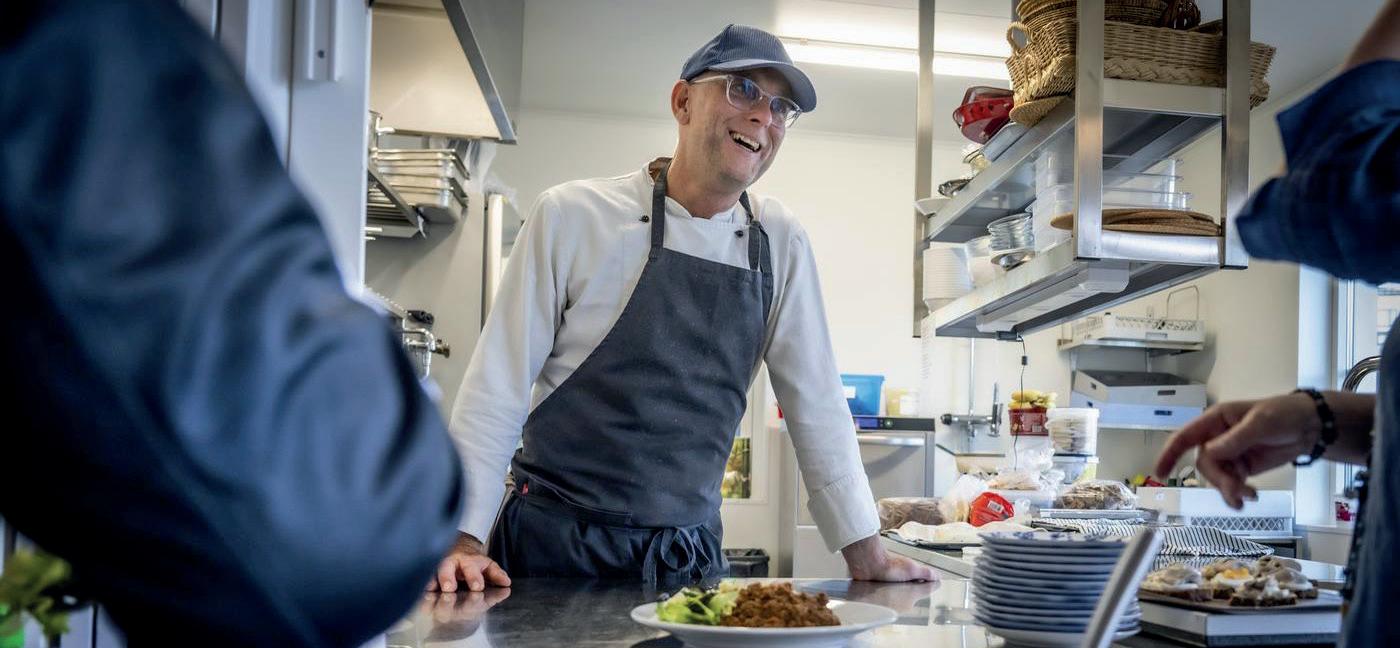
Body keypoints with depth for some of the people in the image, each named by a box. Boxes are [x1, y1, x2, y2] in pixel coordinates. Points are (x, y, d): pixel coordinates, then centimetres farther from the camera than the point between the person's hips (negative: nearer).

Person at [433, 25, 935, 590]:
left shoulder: (780, 243, 2)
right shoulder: (572, 215, -8)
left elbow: (814, 402, 6)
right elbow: (498, 385, -7)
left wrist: (866, 556, 5)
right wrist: (464, 540, -13)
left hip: (691, 561, 3)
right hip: (552, 546, -3)